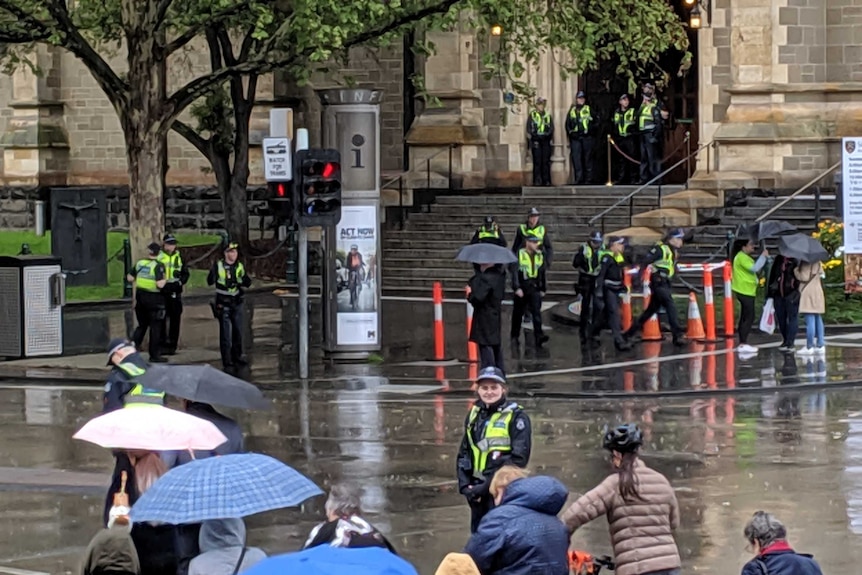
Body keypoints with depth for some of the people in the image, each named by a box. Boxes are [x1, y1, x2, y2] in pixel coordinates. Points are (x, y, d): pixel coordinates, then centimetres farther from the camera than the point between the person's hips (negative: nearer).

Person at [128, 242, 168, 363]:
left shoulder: (139, 263, 4)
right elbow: (159, 284, -23)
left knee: (142, 325, 18)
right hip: (154, 298, -5)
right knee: (155, 327, 4)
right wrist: (165, 280, -3)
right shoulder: (158, 266, -14)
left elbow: (130, 278, 11)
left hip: (140, 297, 5)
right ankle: (154, 355, 7)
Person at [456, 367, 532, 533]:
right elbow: (463, 453, 17)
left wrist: (487, 486, -17)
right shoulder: (474, 415, 11)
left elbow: (519, 459, -13)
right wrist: (465, 485, 1)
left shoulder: (516, 417, -8)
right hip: (478, 491, 7)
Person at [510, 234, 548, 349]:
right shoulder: (520, 255, -6)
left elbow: (542, 274, 14)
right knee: (518, 313, 9)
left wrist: (543, 289, 14)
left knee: (537, 311, -13)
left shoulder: (539, 256, 7)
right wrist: (517, 288, -20)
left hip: (534, 288, 2)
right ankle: (514, 337, 23)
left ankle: (539, 336, -21)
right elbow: (514, 272, -12)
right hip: (521, 289, -2)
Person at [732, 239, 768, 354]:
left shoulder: (745, 257, 19)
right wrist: (763, 256, -16)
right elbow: (754, 268, -23)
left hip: (746, 292, 11)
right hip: (745, 292, -11)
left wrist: (764, 257, 10)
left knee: (745, 318, 11)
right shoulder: (741, 257, -14)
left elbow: (755, 269, 18)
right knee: (749, 318, -11)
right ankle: (743, 344, -13)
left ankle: (742, 344, 14)